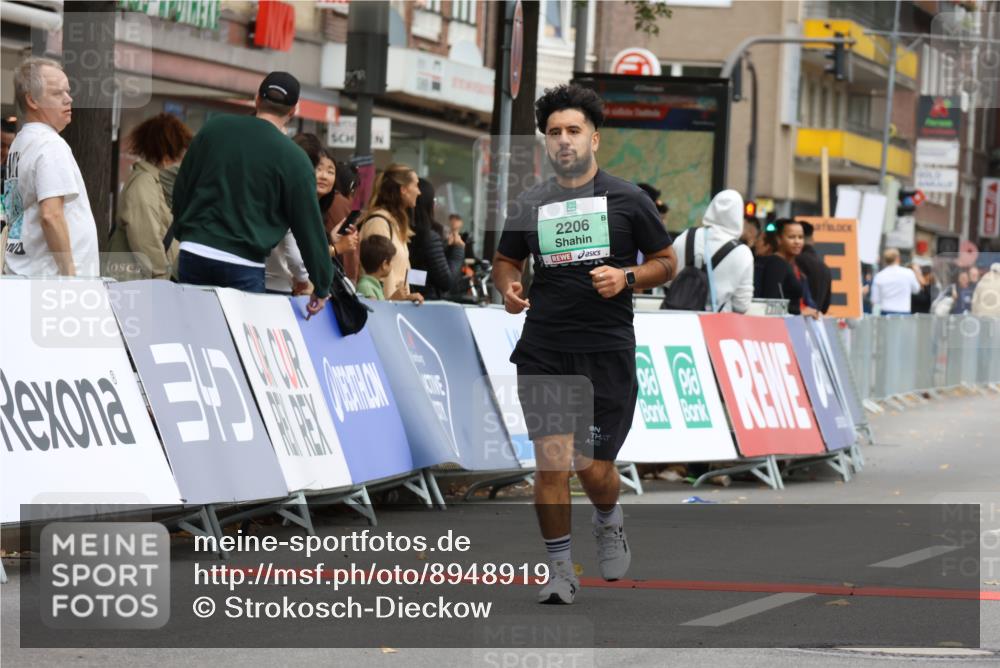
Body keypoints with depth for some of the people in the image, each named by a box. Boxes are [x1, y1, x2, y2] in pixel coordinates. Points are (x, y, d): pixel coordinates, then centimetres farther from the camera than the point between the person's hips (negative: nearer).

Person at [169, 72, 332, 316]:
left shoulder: (214, 128, 6)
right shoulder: (294, 159, -5)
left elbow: (182, 186, 15)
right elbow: (309, 226, 0)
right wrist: (322, 287, 9)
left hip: (194, 252, 4)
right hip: (244, 265, -4)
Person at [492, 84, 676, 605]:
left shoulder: (627, 200, 3)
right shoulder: (528, 205, 9)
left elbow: (666, 263, 9)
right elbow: (505, 260, 22)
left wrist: (626, 277, -11)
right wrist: (508, 286, -1)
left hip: (607, 351, -1)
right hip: (544, 351, 1)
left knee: (594, 469, -2)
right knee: (551, 461, -8)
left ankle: (609, 523, 34)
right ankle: (559, 568, 6)